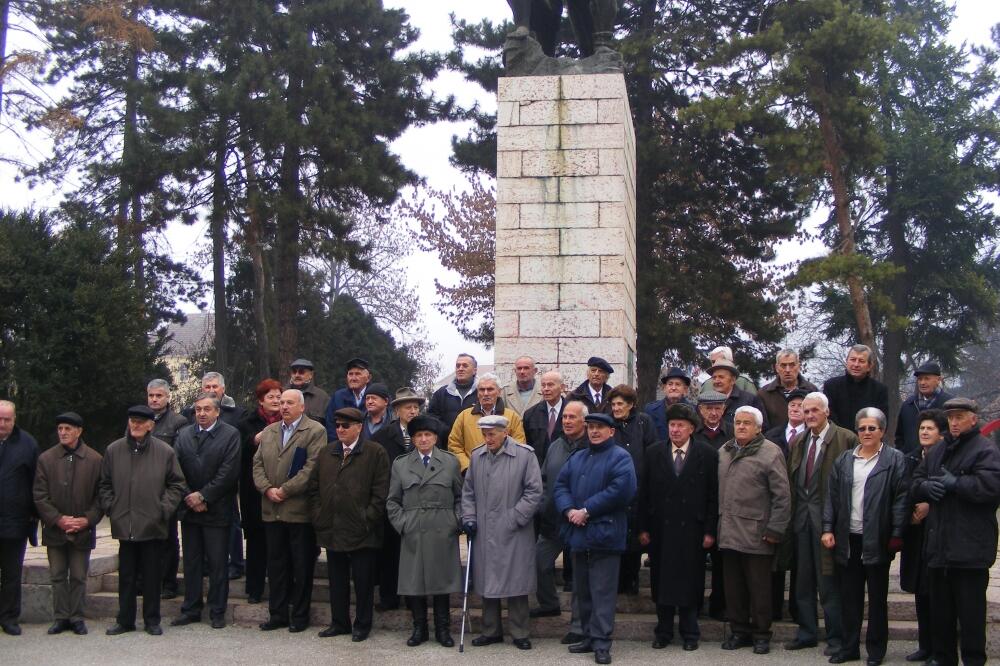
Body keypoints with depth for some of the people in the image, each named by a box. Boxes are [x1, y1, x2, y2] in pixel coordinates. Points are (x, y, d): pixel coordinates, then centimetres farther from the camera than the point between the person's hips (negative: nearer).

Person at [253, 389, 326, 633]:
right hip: (272, 510, 6)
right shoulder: (269, 432, 16)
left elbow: (311, 467, -14)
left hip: (300, 510, -6)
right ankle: (277, 614, 19)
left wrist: (284, 490, -15)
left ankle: (300, 615, 11)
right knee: (276, 564, 11)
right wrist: (267, 489, -6)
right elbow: (258, 464, 11)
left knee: (302, 565, 2)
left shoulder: (315, 431, -5)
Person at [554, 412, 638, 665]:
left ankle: (602, 643, -2)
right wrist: (568, 510, -9)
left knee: (602, 592, -5)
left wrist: (587, 511, -15)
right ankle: (589, 637, 22)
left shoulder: (620, 458, -3)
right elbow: (561, 485, 11)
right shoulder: (576, 459, 19)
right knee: (582, 591, 12)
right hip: (578, 534, 7)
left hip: (604, 534, -7)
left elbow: (621, 489, -17)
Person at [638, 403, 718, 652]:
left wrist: (710, 531, -6)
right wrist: (643, 528, 0)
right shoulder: (654, 453, 5)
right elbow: (644, 493, 4)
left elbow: (714, 496, -2)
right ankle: (663, 631, 19)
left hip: (692, 529, -2)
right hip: (661, 529, 2)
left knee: (690, 583, 4)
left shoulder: (707, 454, -1)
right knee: (661, 582, 7)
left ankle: (689, 633, 17)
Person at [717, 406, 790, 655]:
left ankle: (761, 634, 16)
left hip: (756, 534, -5)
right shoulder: (724, 452, 12)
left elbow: (782, 495, -9)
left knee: (759, 587, 3)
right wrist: (716, 525, 10)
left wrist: (775, 530, -12)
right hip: (728, 532, 5)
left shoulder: (770, 453, -7)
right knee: (734, 586, 12)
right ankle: (739, 631, 24)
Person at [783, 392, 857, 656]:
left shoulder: (846, 439, -7)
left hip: (827, 518, -6)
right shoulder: (797, 442, 13)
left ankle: (835, 637, 10)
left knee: (829, 582, -1)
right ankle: (807, 632, 22)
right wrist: (791, 515, 8)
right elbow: (791, 481, 14)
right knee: (802, 581, 12)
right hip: (801, 518, 6)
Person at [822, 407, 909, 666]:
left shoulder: (895, 460, -2)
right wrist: (828, 529, 1)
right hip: (848, 539, 4)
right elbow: (832, 497, 9)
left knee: (877, 597, 7)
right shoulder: (843, 460, 10)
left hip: (877, 540, -3)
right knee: (849, 596, 9)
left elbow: (902, 499, -7)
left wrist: (897, 535, -12)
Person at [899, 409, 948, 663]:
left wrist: (929, 506, -14)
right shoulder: (910, 459, 11)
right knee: (920, 591, 10)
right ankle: (925, 645, 19)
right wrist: (912, 512, -2)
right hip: (916, 531, 6)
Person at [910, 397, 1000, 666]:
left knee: (970, 608, -1)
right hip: (939, 543, 8)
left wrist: (954, 483, -15)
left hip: (970, 545, -8)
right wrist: (927, 486, -3)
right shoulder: (937, 452, 18)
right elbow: (917, 481, 19)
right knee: (940, 606, 14)